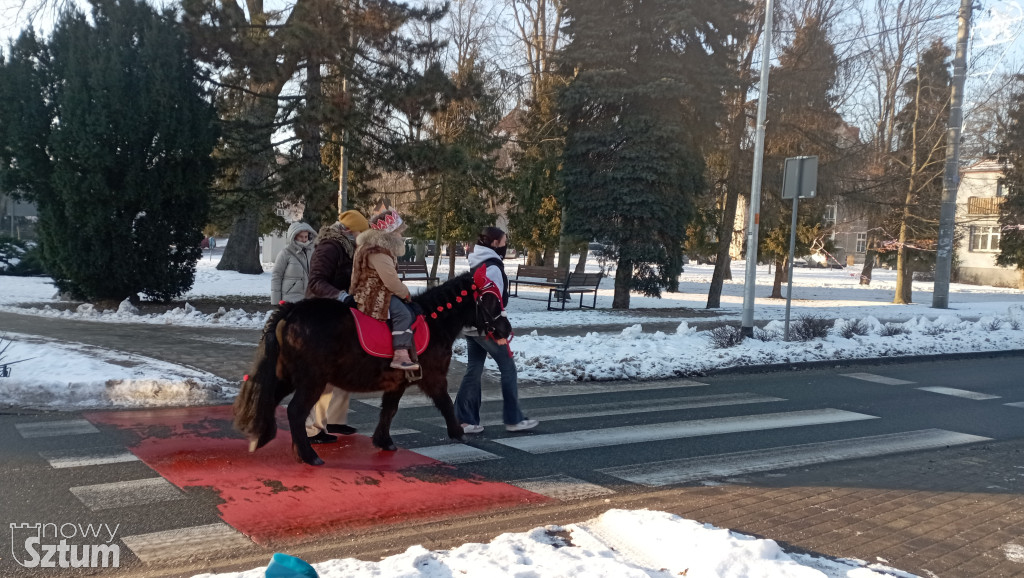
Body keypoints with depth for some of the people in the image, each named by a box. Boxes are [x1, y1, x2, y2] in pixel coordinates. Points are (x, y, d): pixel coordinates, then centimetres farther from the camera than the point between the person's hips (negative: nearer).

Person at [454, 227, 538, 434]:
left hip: (470, 326, 9)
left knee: (473, 370, 10)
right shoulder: (493, 267, -16)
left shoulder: (476, 265, 13)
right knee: (508, 368, 3)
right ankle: (513, 419, 9)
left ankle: (466, 419, 9)